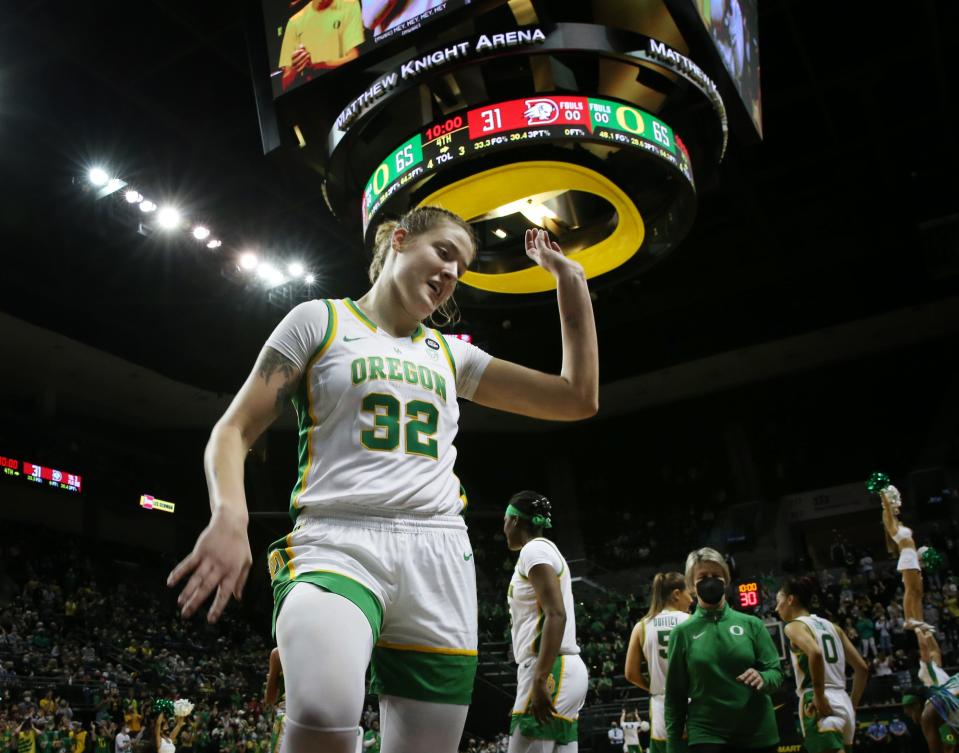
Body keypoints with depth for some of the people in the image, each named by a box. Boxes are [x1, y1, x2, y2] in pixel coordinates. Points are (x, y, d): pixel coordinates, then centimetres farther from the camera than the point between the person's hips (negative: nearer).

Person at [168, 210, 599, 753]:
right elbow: (236, 429, 4)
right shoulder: (321, 320, 9)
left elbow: (578, 399, 18)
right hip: (337, 546, -4)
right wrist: (230, 515, -16)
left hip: (439, 564, 5)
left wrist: (571, 280, 18)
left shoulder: (451, 355, 20)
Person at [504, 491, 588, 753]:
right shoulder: (548, 551, 23)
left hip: (550, 672, -10)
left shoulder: (534, 550, -6)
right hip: (567, 670, 10)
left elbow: (556, 615, -18)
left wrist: (540, 679, -23)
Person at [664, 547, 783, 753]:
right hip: (706, 735, -2)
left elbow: (776, 672, 2)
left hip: (759, 734, 2)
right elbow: (675, 694, 3)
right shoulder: (683, 632, -1)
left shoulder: (751, 624, 2)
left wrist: (762, 678, -20)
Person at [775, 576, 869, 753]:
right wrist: (852, 705, 22)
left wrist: (819, 697, -18)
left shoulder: (794, 626, -3)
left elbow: (815, 652, -25)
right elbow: (862, 668, 19)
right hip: (842, 702, 9)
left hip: (821, 707, -8)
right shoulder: (831, 626, 20)